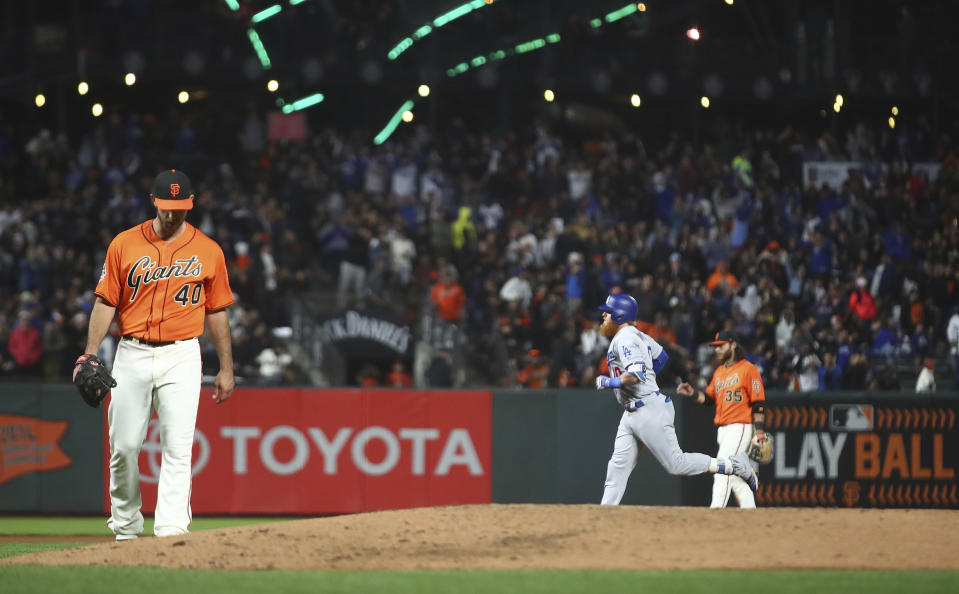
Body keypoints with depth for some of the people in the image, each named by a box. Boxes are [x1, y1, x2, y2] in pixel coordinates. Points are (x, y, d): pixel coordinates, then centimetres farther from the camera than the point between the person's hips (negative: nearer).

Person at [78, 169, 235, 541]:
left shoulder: (208, 251, 4)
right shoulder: (124, 245, 3)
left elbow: (216, 312, 10)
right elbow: (105, 303, 4)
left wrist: (226, 369, 9)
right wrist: (90, 356, -6)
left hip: (182, 357, -1)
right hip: (132, 355, 1)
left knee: (178, 447, -10)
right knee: (124, 446, 2)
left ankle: (171, 528, -14)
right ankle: (126, 527, 18)